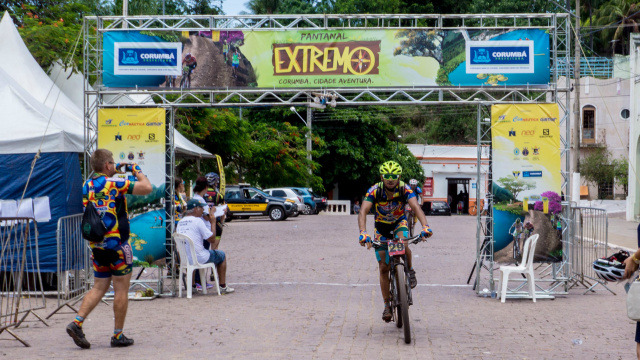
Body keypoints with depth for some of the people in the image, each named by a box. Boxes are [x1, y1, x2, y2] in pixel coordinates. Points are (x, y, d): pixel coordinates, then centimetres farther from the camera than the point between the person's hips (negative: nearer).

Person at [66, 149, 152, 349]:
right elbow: (147, 188, -14)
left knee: (99, 288, 12)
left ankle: (77, 323, -3)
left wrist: (117, 172, 23)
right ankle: (118, 336, 6)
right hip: (116, 244, -7)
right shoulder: (114, 183, -13)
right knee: (121, 289, 3)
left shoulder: (87, 185, 7)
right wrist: (137, 171, 3)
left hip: (96, 245, 7)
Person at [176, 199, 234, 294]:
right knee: (222, 255, 14)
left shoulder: (180, 222, 6)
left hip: (184, 259, 7)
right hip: (199, 259, -7)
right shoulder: (197, 221, -15)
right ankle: (223, 286, 19)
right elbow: (212, 239, -12)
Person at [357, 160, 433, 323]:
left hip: (399, 223, -1)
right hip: (381, 227, 1)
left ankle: (410, 271, -5)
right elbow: (363, 212, -35)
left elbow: (416, 207, -37)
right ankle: (387, 305, 9)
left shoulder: (404, 189, -25)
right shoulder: (374, 191, -26)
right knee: (383, 268, -2)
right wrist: (363, 233, -52)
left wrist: (425, 227, -54)